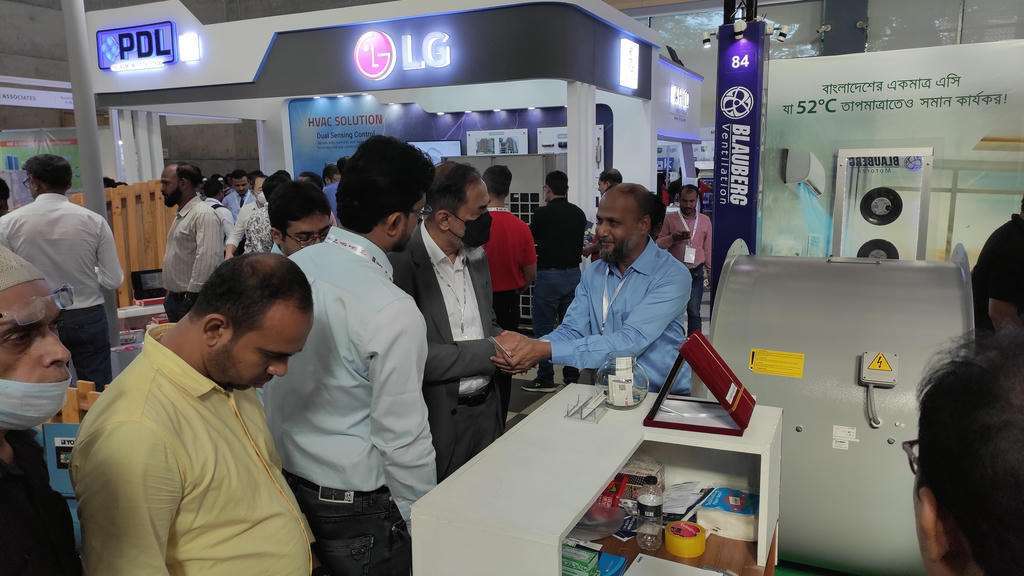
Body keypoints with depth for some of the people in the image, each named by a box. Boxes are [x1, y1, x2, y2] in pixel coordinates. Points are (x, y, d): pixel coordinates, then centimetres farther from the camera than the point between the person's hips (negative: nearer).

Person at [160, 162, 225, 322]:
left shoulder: (204, 214, -16)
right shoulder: (181, 215, 15)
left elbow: (207, 260, -24)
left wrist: (191, 297, -23)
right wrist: (172, 294, 19)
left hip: (194, 300, -9)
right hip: (175, 299, 9)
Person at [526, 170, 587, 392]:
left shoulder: (543, 213, -12)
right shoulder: (579, 214, 4)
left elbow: (531, 239, 3)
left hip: (549, 275, -6)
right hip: (573, 273, 6)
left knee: (543, 328, 3)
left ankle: (545, 378, 7)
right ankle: (572, 376, 18)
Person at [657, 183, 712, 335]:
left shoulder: (705, 220, 7)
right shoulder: (670, 218, 1)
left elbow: (708, 248, 13)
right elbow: (659, 243, 3)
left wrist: (709, 270, 13)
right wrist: (673, 238, -15)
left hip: (696, 272, 1)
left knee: (694, 312, 1)